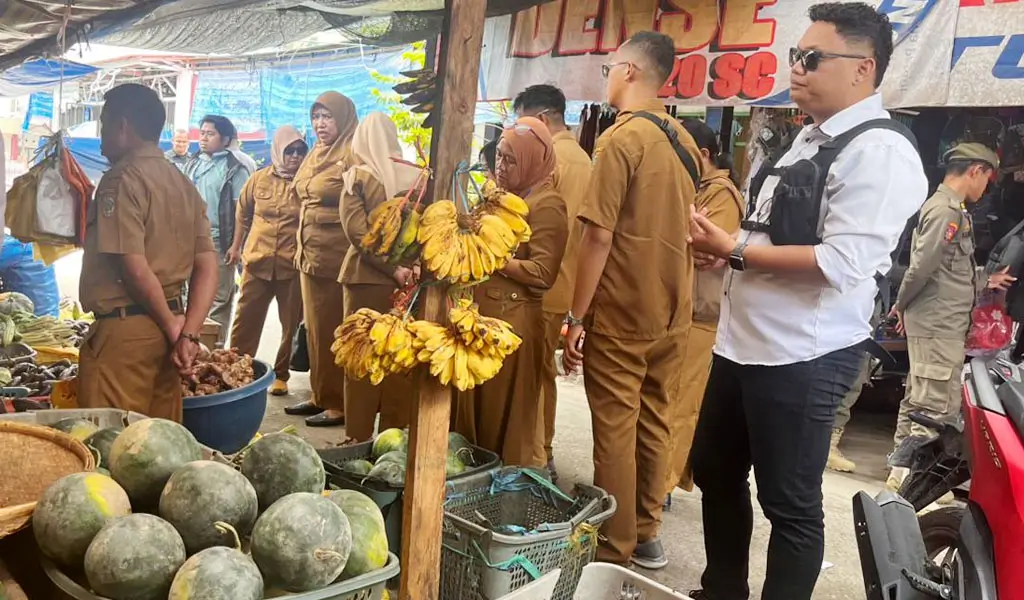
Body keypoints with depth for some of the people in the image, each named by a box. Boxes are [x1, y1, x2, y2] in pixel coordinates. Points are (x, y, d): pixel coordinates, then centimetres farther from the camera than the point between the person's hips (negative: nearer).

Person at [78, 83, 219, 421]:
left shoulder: (122, 179, -11)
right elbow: (207, 266, 6)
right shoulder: (182, 183, 13)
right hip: (165, 326, 8)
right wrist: (188, 334, -3)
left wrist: (173, 326, -8)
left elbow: (134, 267, -19)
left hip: (124, 329, -8)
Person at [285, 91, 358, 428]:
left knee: (334, 330, -3)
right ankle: (320, 395, 22)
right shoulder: (315, 154, 16)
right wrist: (302, 246, 20)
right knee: (315, 327, 12)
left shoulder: (353, 154, -10)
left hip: (337, 254, -8)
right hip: (310, 252, 9)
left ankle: (340, 403, 5)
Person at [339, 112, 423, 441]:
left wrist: (390, 266, -14)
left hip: (368, 275, -2)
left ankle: (359, 435, 13)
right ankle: (395, 433, 17)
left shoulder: (358, 176, -5)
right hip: (408, 277, 2)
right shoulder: (417, 176, 1)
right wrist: (400, 266, 3)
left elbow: (357, 230, -14)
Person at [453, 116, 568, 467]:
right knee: (474, 403, 13)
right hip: (480, 311, 8)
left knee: (505, 410, 2)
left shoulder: (546, 205, -10)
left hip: (513, 318, -8)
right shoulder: (500, 195, 15)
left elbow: (543, 272, -19)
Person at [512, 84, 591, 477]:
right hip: (564, 283, 9)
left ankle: (533, 460, 4)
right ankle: (543, 452, 26)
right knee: (544, 370, 17)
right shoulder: (581, 157, 14)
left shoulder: (548, 156, -13)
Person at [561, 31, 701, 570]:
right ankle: (646, 536, 24)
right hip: (672, 310, 7)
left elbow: (598, 236, -17)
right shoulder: (684, 141, 10)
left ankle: (615, 551, 11)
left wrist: (575, 317, -11)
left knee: (615, 430, 2)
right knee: (654, 424, 13)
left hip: (620, 313, -7)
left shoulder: (621, 138, -13)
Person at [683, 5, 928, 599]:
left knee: (790, 504, 6)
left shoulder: (880, 152, -15)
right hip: (743, 342, 10)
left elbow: (841, 263, -24)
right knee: (715, 473, 20)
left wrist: (734, 251, -17)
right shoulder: (810, 138, 14)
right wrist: (724, 244, 4)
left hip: (803, 357, -10)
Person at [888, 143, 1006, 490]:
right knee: (937, 409, -7)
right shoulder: (947, 210, -16)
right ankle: (906, 480, -1)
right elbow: (922, 267, -21)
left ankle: (902, 471, 26)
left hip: (940, 325, 10)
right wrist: (902, 305, -7)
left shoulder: (948, 207, 16)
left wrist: (984, 283, 25)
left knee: (918, 402, 16)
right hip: (939, 326, -10)